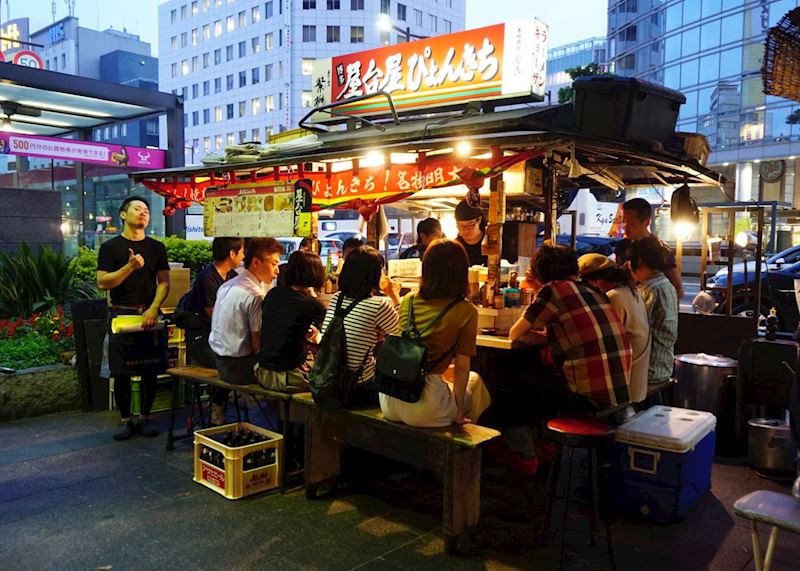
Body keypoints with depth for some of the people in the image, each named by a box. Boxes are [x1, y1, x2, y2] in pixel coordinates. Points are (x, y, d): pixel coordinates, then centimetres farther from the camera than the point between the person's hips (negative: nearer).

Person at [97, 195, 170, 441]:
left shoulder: (157, 248, 9)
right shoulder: (110, 247, 3)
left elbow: (164, 283, 5)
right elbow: (102, 283, -5)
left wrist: (153, 310, -10)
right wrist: (130, 267, -19)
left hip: (150, 315, 2)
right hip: (121, 314, -2)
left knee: (150, 371, 4)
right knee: (122, 372, 2)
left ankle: (145, 418, 18)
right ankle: (125, 420, 15)